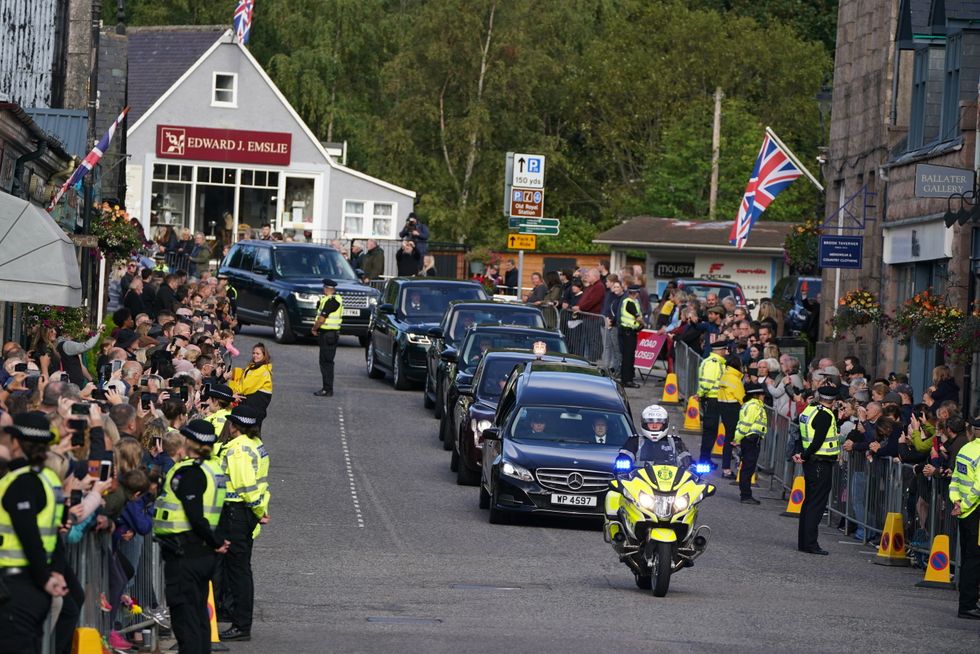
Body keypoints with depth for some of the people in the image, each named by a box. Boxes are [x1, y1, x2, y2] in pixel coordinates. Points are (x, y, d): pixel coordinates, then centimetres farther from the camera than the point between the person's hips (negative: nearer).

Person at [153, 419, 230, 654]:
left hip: (184, 553, -9)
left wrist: (215, 542, -13)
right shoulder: (212, 470, 12)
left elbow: (195, 515, -21)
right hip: (203, 552, 9)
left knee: (184, 615, -5)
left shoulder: (188, 472, -17)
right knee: (199, 612, 16)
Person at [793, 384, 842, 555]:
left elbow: (801, 435, 10)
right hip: (822, 464, -9)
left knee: (809, 501, 15)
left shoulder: (809, 410, 10)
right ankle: (810, 543, -7)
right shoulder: (825, 415, -17)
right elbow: (818, 441, -21)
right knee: (817, 504, -6)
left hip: (811, 463, 9)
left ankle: (804, 541, 20)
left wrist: (799, 453, -2)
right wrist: (804, 455, -11)